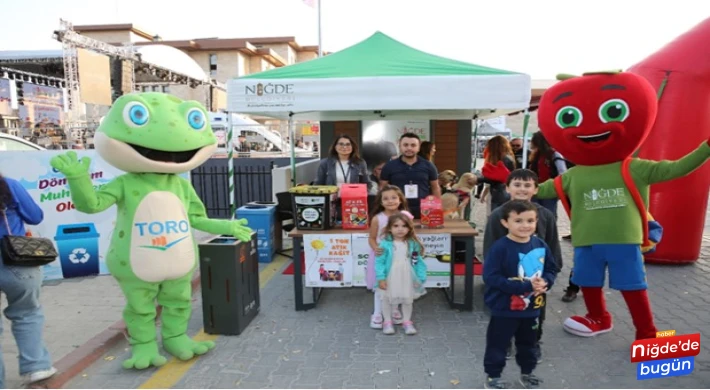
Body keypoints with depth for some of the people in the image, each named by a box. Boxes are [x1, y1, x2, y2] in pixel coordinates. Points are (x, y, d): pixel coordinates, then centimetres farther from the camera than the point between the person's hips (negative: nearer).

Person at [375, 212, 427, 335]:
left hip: (407, 278, 2)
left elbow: (418, 262, -3)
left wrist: (420, 278, -5)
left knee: (408, 300, 16)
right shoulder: (385, 244, -16)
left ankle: (407, 321, 36)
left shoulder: (413, 244, -7)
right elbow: (379, 262, -14)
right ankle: (388, 322, 32)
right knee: (387, 299, 12)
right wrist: (381, 278, -17)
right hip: (390, 278, -2)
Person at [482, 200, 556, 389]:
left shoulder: (541, 245, -5)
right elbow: (491, 277, -26)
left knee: (528, 343, 24)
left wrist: (545, 282, -17)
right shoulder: (500, 247, -23)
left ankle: (527, 373, 44)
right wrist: (525, 286, -27)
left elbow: (551, 269, 7)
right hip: (504, 308, -5)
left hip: (532, 308, 5)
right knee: (497, 344, 8)